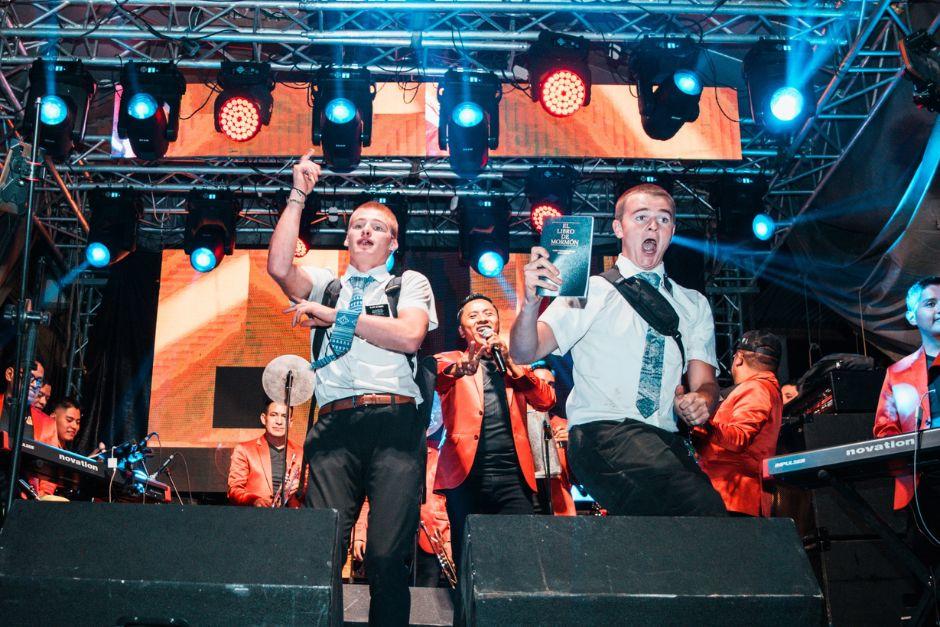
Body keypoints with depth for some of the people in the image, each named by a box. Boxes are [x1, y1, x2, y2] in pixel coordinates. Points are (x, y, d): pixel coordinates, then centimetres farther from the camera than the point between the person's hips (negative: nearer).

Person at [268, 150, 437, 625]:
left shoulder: (410, 283, 19)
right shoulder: (326, 285, 26)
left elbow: (409, 336, 0)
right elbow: (279, 267, 6)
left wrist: (335, 317, 2)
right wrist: (298, 195, 8)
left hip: (394, 422, -1)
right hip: (335, 425, 2)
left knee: (388, 554, -11)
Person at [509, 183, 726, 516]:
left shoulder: (694, 304, 21)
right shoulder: (588, 292, 9)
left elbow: (705, 382, 12)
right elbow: (524, 353, -3)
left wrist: (701, 401, -13)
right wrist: (531, 301, -24)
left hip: (668, 440, 5)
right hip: (599, 431, -5)